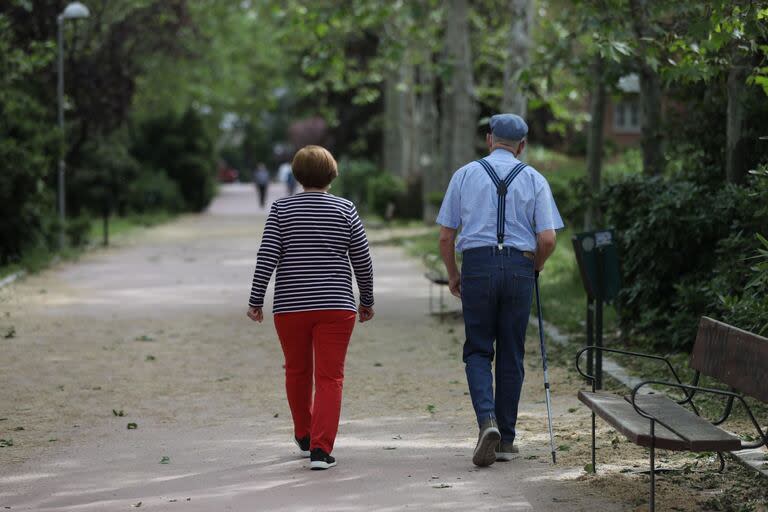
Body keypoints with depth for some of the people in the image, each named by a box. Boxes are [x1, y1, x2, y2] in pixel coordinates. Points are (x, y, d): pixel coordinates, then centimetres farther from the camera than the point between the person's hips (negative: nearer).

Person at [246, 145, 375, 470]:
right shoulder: (345, 210, 1)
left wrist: (255, 301, -1)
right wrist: (367, 301, 15)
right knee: (330, 378, -2)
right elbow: (362, 260, 3)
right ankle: (321, 450, -12)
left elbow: (267, 257, -6)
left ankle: (305, 439, 34)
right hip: (335, 306, -1)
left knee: (297, 372, 19)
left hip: (291, 306, 1)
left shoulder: (282, 209, 0)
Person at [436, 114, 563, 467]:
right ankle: (505, 440, 13)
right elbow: (547, 239, -3)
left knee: (478, 351, 8)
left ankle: (487, 420, -16)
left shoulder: (465, 175, 6)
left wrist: (453, 275, 18)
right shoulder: (534, 180, 6)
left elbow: (445, 236, 4)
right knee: (511, 355, 10)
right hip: (519, 267, 1)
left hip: (476, 266, -1)